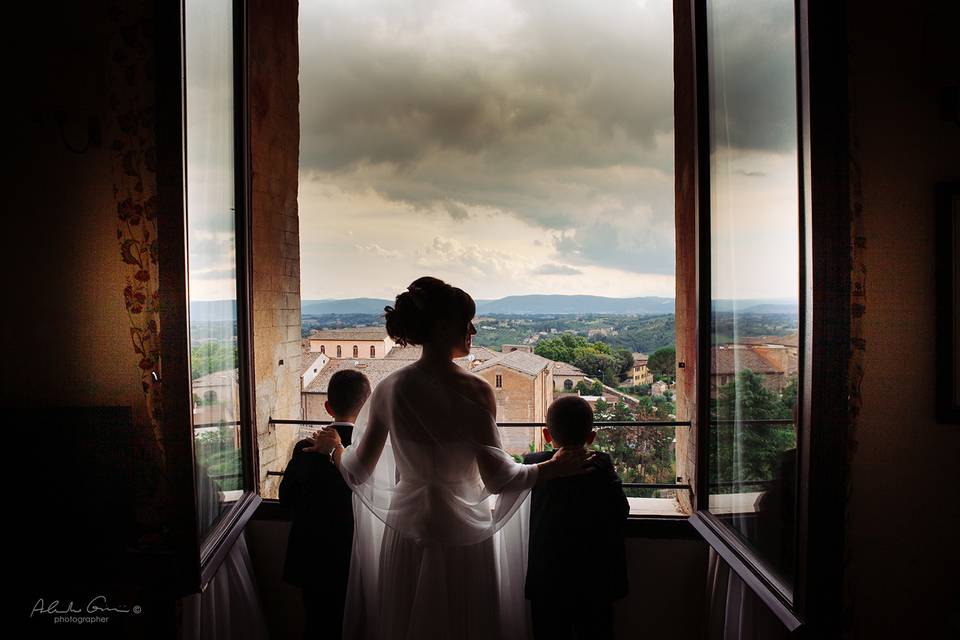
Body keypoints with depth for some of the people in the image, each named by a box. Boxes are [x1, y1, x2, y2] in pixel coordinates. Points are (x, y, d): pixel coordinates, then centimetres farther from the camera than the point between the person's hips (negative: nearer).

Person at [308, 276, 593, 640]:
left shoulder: (389, 389, -6)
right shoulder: (473, 391, -19)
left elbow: (358, 471, 0)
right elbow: (497, 478, -19)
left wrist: (334, 447, 21)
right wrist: (556, 467, -5)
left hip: (405, 531, 4)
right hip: (462, 533, -4)